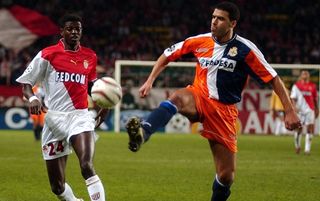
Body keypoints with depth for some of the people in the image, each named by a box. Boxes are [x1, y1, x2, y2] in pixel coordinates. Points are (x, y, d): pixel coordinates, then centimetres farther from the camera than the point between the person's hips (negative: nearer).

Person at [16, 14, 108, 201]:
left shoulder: (90, 56, 10)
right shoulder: (47, 54, 1)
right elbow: (26, 83, 3)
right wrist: (32, 98, -19)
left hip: (80, 117, 0)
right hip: (55, 119, 0)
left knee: (87, 166, -28)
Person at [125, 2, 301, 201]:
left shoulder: (245, 49, -8)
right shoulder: (201, 41, 0)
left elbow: (273, 79, -6)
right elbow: (168, 55, 12)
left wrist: (290, 111, -12)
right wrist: (149, 81, 0)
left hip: (224, 111, -1)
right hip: (198, 97, 1)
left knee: (226, 176, -4)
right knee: (177, 97, -37)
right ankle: (142, 134, -64)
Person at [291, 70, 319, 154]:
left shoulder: (313, 86, 8)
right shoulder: (296, 85, 2)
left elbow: (315, 98, 16)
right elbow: (293, 98, -1)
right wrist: (295, 106, -16)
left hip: (310, 109, 1)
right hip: (300, 110, -1)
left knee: (310, 127, -7)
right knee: (299, 128, 2)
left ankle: (307, 149, -2)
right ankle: (297, 146, 25)